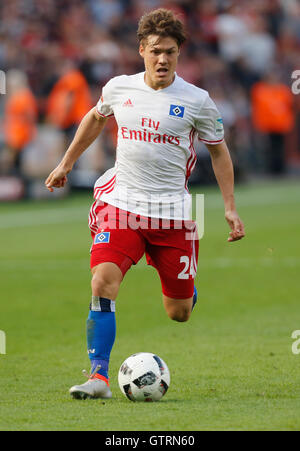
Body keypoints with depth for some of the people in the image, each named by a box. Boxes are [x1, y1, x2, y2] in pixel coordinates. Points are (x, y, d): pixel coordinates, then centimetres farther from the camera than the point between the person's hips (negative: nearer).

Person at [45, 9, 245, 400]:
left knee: (179, 313, 5)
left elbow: (218, 151, 9)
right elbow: (95, 118, 24)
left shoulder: (197, 101, -4)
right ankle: (99, 378, -21)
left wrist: (230, 207, 4)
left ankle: (185, 290, 44)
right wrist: (66, 163, 28)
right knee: (103, 283, -23)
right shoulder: (119, 88, 2)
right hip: (121, 205, 1)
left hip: (172, 212, -1)